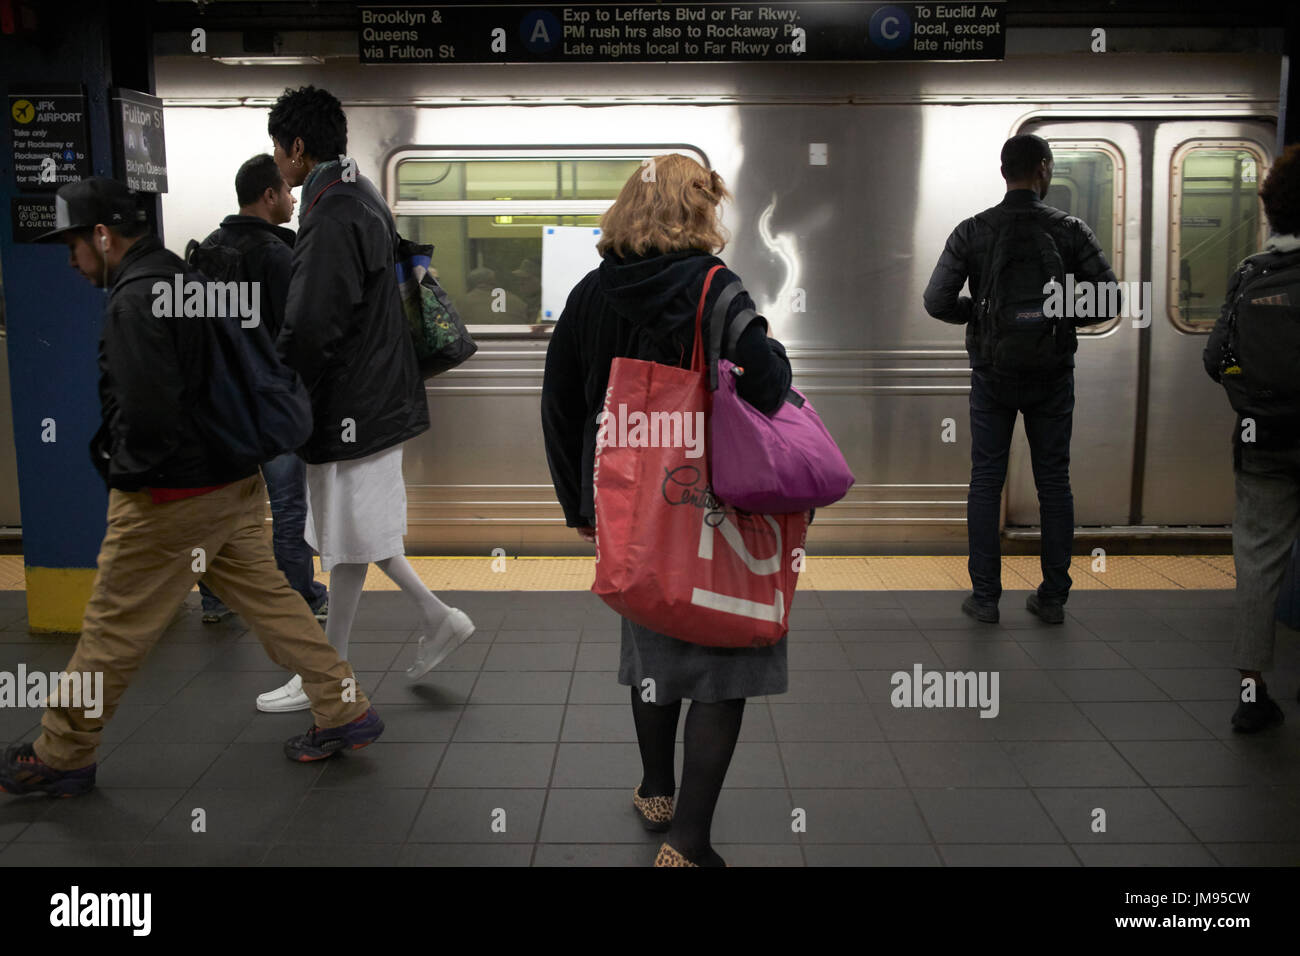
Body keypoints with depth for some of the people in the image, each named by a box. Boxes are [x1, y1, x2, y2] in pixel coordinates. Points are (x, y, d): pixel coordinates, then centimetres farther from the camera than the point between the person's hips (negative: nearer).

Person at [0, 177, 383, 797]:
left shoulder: (135, 299, -18)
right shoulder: (188, 279, 12)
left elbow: (146, 413, -26)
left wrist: (123, 469, -8)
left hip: (171, 496, -9)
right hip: (237, 480, 9)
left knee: (114, 628, 5)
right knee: (266, 596, 15)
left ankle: (60, 758, 20)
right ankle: (344, 712, 18)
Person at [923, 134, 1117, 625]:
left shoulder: (972, 231, -4)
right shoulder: (1071, 230, -4)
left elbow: (937, 300, -9)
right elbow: (1109, 302, -6)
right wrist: (1067, 315, 12)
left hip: (993, 373, 0)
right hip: (1052, 376, 0)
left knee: (986, 481, 7)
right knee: (1054, 482, 9)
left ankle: (985, 596, 9)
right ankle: (1053, 598, 14)